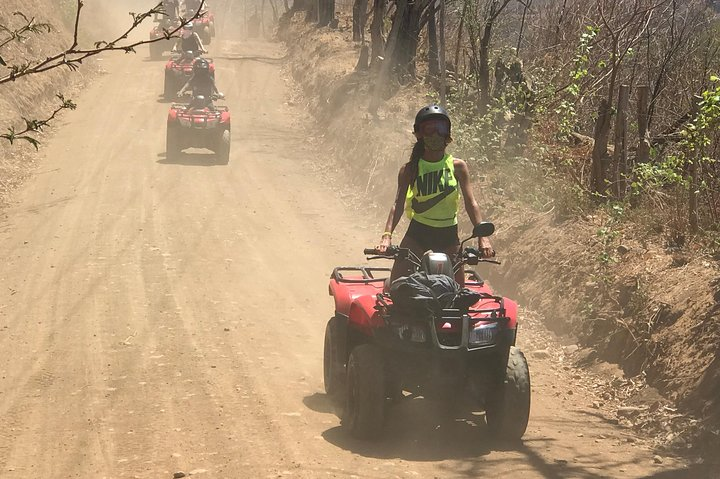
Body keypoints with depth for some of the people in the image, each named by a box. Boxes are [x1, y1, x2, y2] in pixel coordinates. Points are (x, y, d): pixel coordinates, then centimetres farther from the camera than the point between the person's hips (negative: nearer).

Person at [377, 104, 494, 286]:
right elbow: (398, 203, -9)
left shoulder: (457, 167, -1)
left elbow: (471, 203, -5)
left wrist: (482, 236, -18)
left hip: (448, 236, 1)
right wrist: (387, 235, -25)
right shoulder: (409, 169, -2)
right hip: (417, 233, -1)